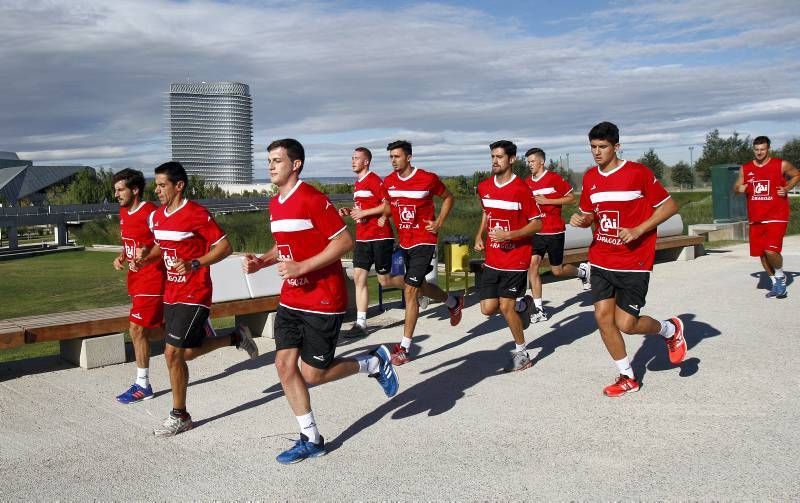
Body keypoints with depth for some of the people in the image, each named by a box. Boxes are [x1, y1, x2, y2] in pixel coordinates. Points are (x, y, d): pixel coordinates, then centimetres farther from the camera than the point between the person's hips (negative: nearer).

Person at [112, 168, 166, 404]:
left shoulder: (150, 214, -17)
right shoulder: (124, 213, 10)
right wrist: (122, 257, 5)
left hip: (151, 280, -9)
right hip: (136, 279, 9)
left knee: (137, 329, -6)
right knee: (150, 330, 14)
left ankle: (142, 385, 6)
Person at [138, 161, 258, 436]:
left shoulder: (197, 214, -16)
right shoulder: (157, 216, 8)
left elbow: (225, 247, -15)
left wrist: (193, 264, -25)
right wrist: (147, 254, 2)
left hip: (193, 294, -8)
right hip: (171, 293, 9)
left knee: (173, 353, -9)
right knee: (189, 352, 15)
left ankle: (179, 416, 8)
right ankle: (236, 337, 37)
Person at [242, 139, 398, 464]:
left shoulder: (312, 199, -16)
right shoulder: (275, 204, 11)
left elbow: (345, 242, -19)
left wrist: (301, 267, -23)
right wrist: (261, 261, 4)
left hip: (323, 300, -8)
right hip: (291, 300, 8)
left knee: (311, 374, -4)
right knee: (284, 364, 3)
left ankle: (374, 363, 20)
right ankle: (311, 440, 17)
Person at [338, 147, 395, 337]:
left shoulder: (375, 180, -10)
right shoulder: (357, 183, 16)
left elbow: (388, 206, -16)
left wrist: (364, 212, -17)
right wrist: (348, 212, 9)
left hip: (380, 237, -8)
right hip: (362, 238, 8)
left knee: (384, 280, -1)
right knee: (358, 277, 0)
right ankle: (360, 324, 1)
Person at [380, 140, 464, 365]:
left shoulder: (428, 178, -11)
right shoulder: (388, 182, 2)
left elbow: (448, 198, 4)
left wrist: (439, 223, -5)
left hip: (423, 241, -6)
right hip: (403, 242, 6)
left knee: (410, 291, -9)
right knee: (417, 286, 18)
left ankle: (405, 347, -4)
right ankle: (452, 301, 48)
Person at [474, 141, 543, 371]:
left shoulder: (521, 189, -13)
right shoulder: (484, 187, 5)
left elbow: (537, 223, -11)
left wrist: (510, 235, -22)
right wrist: (479, 236, 9)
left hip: (516, 258, -6)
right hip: (492, 259, 6)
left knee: (505, 306, -6)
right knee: (488, 308, 2)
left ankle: (522, 353, 14)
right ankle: (522, 305, 32)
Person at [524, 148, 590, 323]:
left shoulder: (554, 178, -9)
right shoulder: (527, 183, 7)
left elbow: (572, 198, -8)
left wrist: (547, 201, -15)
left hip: (554, 231, -4)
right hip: (536, 232, 4)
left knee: (557, 270, 5)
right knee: (532, 265, -10)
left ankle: (582, 270, 38)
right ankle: (539, 310, -5)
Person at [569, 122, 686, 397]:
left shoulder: (638, 172, -12)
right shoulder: (590, 177, 5)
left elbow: (670, 206, -7)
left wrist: (638, 230, -17)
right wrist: (581, 219, -7)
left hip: (633, 263, -5)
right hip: (601, 261, 6)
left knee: (625, 323, -7)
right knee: (602, 317, -1)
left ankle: (670, 329, 25)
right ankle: (628, 378, 17)